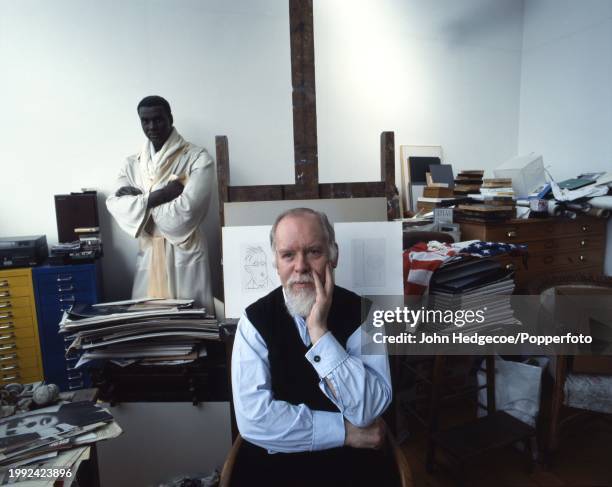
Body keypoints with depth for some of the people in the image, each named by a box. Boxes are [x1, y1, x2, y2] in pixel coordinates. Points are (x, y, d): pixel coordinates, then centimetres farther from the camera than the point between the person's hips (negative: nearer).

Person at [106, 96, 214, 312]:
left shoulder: (197, 158, -7)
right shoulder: (132, 163, 9)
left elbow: (185, 212, -19)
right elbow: (115, 205, -6)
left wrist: (138, 198, -9)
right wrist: (159, 196, -17)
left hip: (185, 252, -4)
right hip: (148, 252, 4)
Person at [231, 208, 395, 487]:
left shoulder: (361, 313, -6)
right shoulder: (255, 319, -7)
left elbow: (368, 411, -14)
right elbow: (253, 419, -14)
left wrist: (320, 332, -22)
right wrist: (345, 431, -12)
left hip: (351, 463, 1)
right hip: (272, 463, 0)